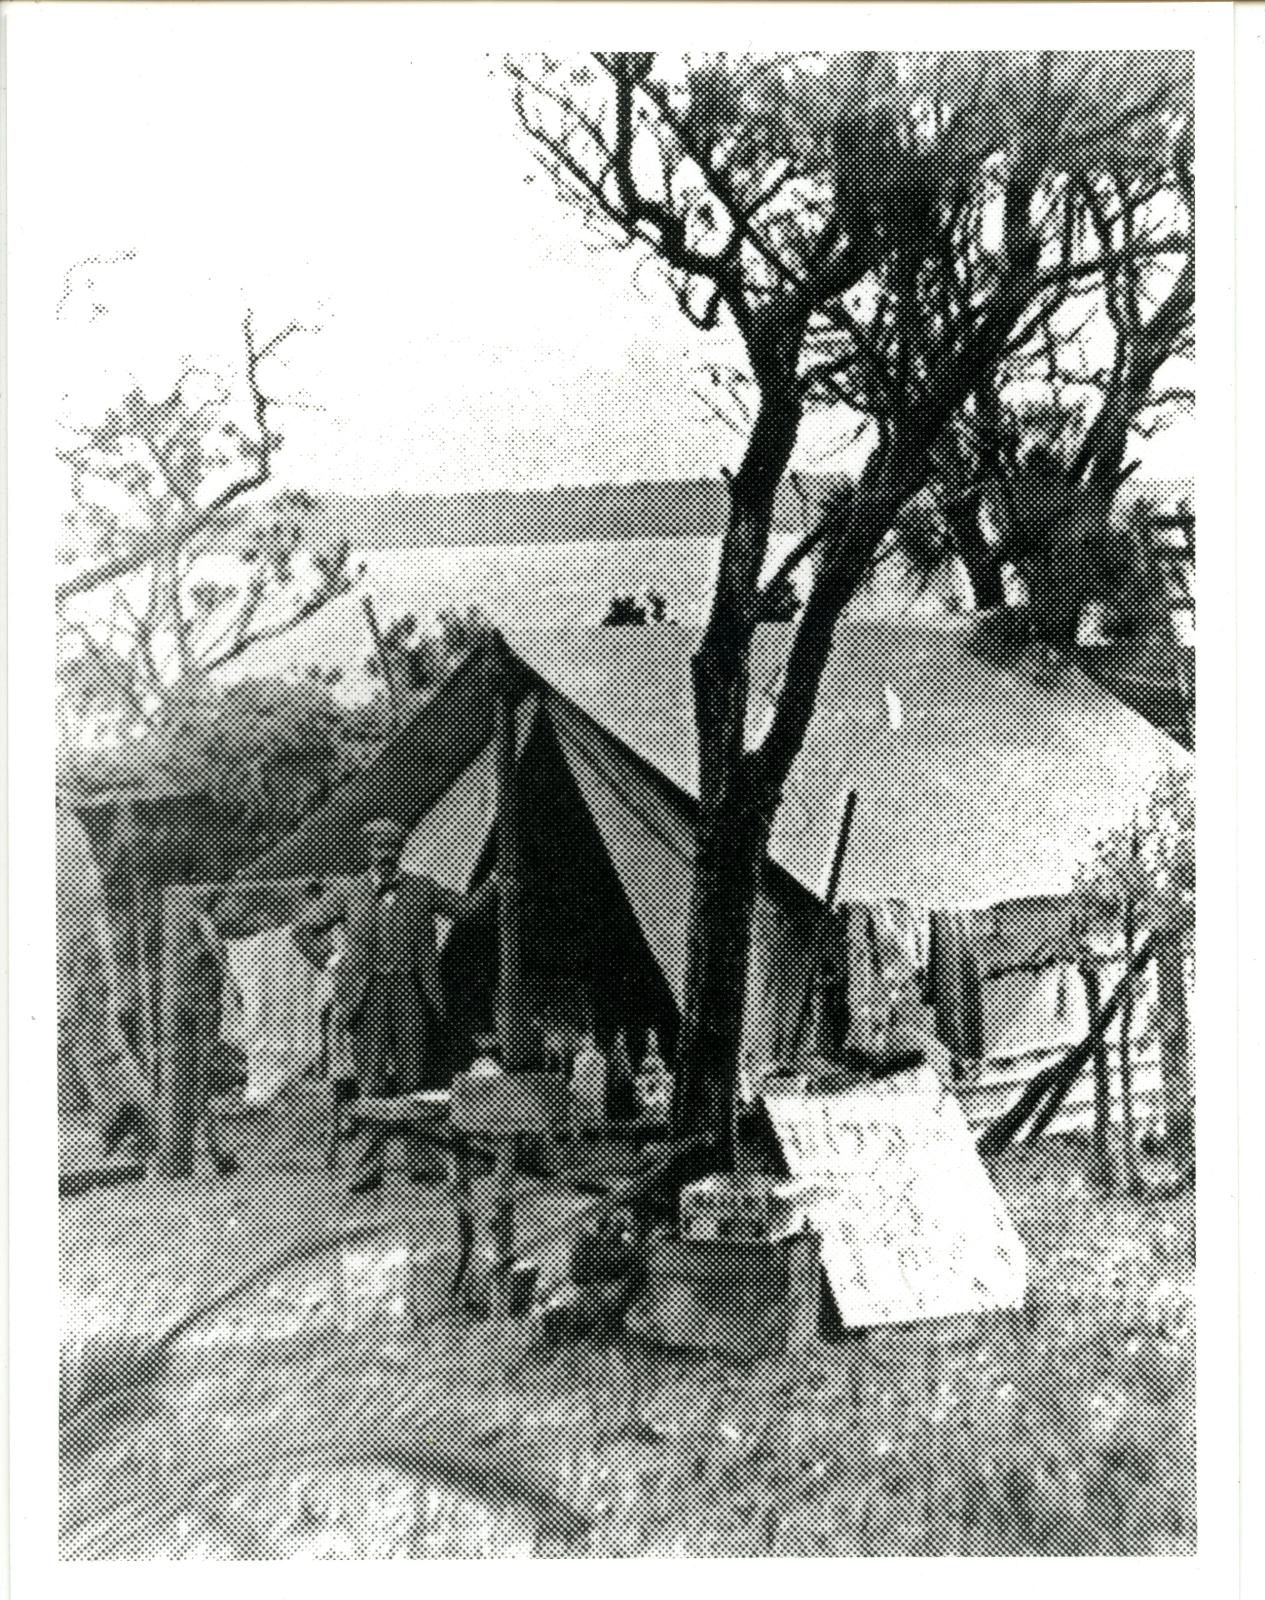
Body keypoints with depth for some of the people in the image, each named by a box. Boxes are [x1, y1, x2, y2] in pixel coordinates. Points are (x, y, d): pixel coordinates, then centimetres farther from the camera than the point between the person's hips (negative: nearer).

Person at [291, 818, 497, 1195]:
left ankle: (419, 1162, 11)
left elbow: (465, 908, 17)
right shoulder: (347, 893, 5)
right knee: (372, 1085, 0)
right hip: (368, 996, -1)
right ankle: (369, 1168, 4)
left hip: (413, 995, 1)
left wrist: (494, 883, 3)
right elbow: (303, 929, 11)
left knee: (416, 1081, 4)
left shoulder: (421, 889, 8)